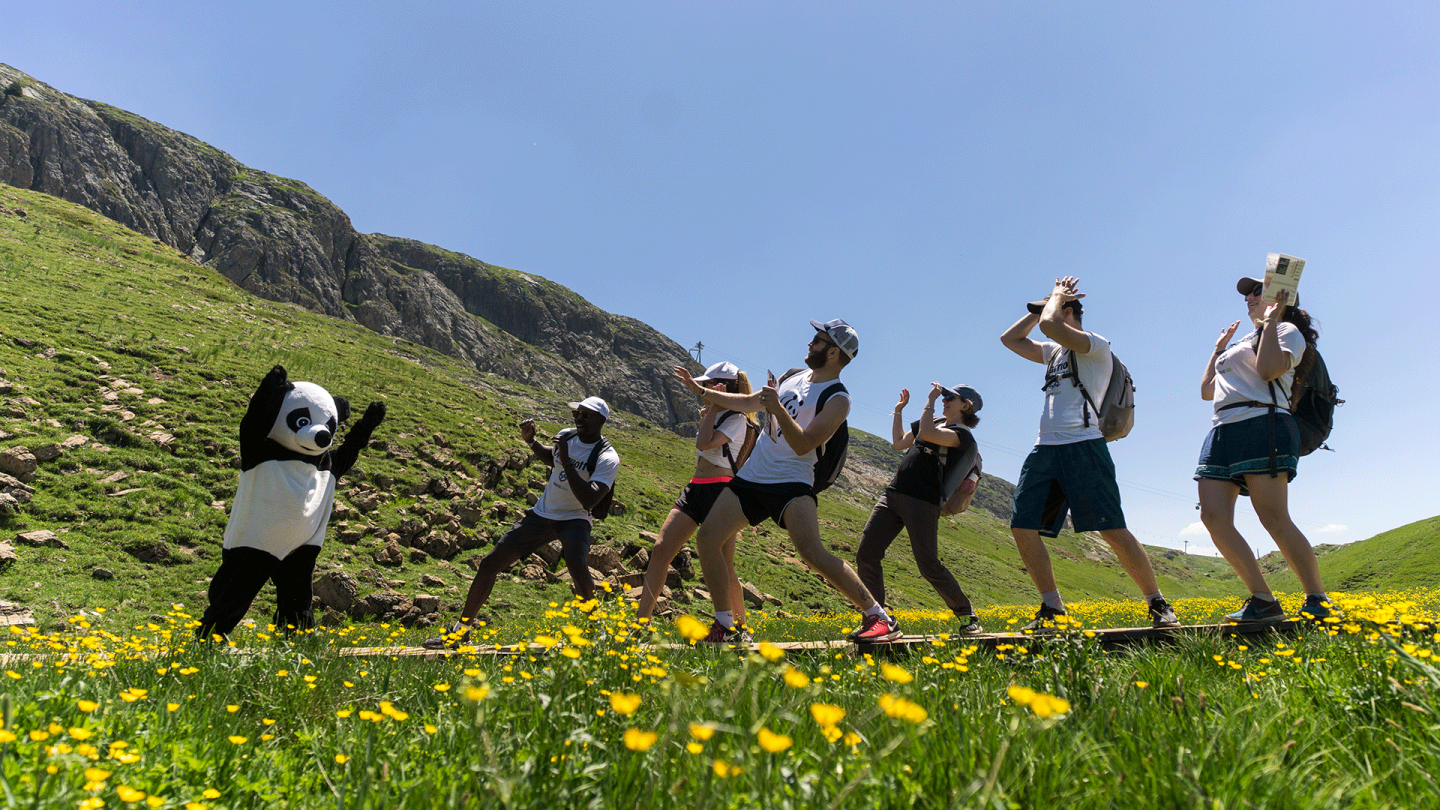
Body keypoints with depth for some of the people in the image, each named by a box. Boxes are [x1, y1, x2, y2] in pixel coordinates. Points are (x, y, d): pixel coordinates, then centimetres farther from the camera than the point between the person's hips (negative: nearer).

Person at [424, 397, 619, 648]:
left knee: (577, 565, -36)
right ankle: (461, 630, 12)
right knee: (490, 563, -2)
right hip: (541, 514, 6)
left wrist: (566, 461, -31)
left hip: (574, 519, -5)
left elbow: (588, 502, -31)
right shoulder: (566, 436, 1)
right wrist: (530, 440, 8)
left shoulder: (607, 457, -18)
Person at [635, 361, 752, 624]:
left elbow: (705, 443, -20)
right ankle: (641, 619, -9)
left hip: (720, 491, -8)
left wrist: (713, 407, -11)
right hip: (694, 488, 8)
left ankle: (741, 625, 15)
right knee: (661, 549, -9)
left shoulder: (737, 419, -5)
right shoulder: (710, 415, 20)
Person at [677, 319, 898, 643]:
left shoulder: (837, 399, -9)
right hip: (751, 474, 7)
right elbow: (749, 403, 24)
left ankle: (879, 617, -12)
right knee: (707, 538, -5)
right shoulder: (793, 377, 14)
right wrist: (700, 391, 24)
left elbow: (803, 445, -19)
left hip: (791, 482, -7)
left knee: (812, 551, -26)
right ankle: (726, 627, 7)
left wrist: (777, 408, -29)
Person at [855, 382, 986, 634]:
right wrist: (899, 411, 28)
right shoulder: (934, 422, 24)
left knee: (929, 566, -7)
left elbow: (926, 434, -21)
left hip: (923, 502, -7)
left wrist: (931, 400, -9)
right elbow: (899, 443, 34)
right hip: (893, 494, 7)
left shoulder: (962, 434, -3)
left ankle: (967, 616, 16)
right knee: (865, 554, -4)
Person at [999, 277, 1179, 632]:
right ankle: (1051, 608, 5)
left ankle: (1158, 605, 5)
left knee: (1112, 529, -10)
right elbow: (1009, 338, 30)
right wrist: (1042, 305, 22)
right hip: (1044, 449, 8)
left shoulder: (1096, 346, 0)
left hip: (1082, 446, -7)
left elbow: (1049, 325, -17)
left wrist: (1057, 295, 4)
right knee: (1022, 527, -3)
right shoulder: (1053, 351, 24)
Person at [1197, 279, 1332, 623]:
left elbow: (1268, 370, -13)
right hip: (1223, 432, 8)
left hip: (1263, 425, -7)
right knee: (1212, 516, -9)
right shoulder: (1240, 344, 32)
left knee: (1274, 519, -14)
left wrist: (1271, 320, -5)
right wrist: (1218, 348, 35)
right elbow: (1207, 392, 32)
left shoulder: (1287, 330, 9)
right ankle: (1263, 599, -6)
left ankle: (1318, 601, -2)